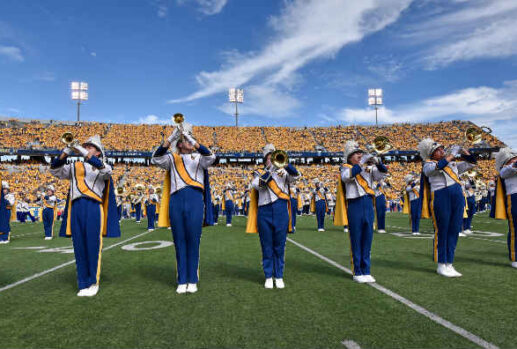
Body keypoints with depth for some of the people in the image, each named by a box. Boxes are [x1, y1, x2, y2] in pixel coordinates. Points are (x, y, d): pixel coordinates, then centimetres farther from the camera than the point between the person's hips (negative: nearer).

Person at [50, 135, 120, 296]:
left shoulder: (102, 167, 10)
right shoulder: (75, 166, 20)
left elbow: (106, 170, -13)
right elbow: (55, 170, 10)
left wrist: (85, 153, -18)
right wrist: (65, 152, -4)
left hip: (93, 208, -3)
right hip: (76, 208, 4)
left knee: (93, 246, -2)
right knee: (79, 247, 5)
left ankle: (94, 282, 10)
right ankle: (83, 284, 13)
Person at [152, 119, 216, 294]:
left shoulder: (198, 158, 12)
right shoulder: (172, 159, 15)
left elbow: (210, 157, -11)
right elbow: (155, 159, -4)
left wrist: (193, 141, -21)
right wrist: (169, 139, -16)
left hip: (195, 201, -1)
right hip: (176, 201, 2)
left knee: (193, 242, 0)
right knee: (179, 242, 5)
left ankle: (192, 281, 11)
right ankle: (182, 281, 14)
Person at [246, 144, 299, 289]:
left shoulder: (283, 171, 13)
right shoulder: (259, 172, 12)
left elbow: (295, 176, -6)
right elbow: (256, 185, -9)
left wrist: (285, 164, -21)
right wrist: (269, 170, -16)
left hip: (281, 212, 0)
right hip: (264, 212, 0)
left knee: (279, 246, 6)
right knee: (267, 247, 6)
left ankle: (279, 276, 18)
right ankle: (268, 276, 17)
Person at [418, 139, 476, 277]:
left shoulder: (453, 164, 22)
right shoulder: (428, 165, 2)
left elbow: (471, 162, 29)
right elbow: (438, 166, -18)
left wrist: (462, 150, 18)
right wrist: (450, 156, -5)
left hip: (458, 196, 6)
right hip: (441, 197, -6)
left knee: (454, 231, 6)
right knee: (442, 231, -2)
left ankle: (449, 264, 15)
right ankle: (441, 265, 8)